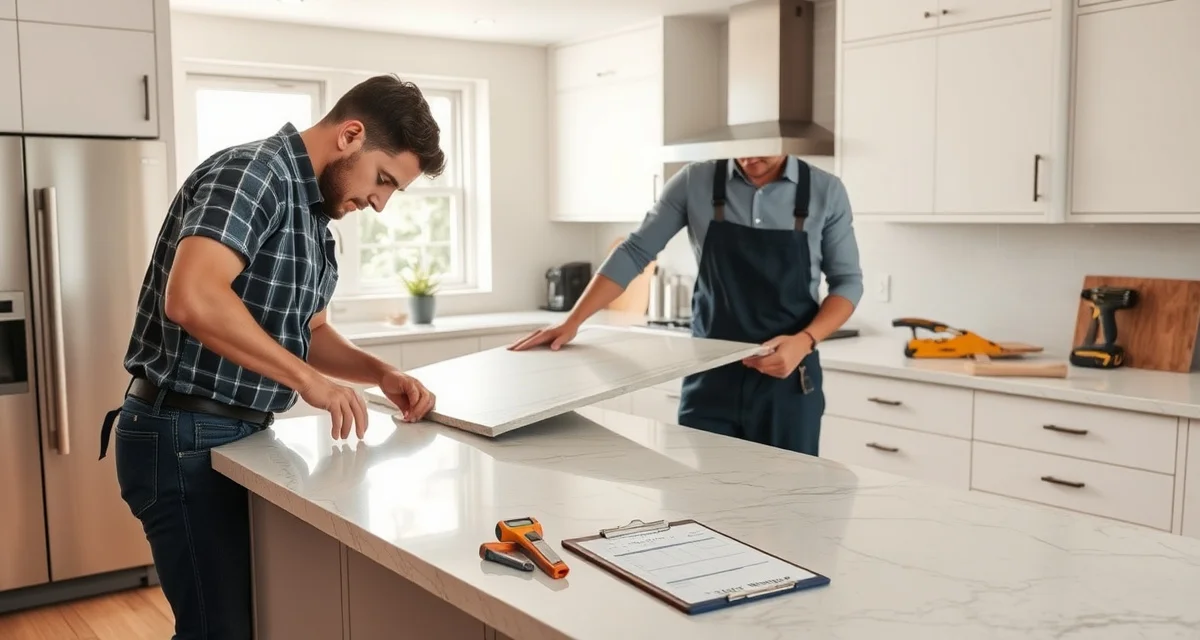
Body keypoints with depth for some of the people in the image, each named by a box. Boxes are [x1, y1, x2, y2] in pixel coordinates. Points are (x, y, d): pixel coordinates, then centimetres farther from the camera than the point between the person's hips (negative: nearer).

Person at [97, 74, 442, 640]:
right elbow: (192, 298, -32)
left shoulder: (314, 212, 13)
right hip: (184, 438, -10)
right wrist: (307, 378, -24)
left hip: (238, 435, 10)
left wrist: (380, 373, 3)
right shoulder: (253, 172, -17)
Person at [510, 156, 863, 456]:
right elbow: (634, 253, 1)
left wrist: (804, 341, -15)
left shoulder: (826, 191, -3)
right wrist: (571, 322, -6)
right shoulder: (695, 182, -2)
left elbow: (847, 281, 3)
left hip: (788, 381, 0)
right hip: (711, 379, 1)